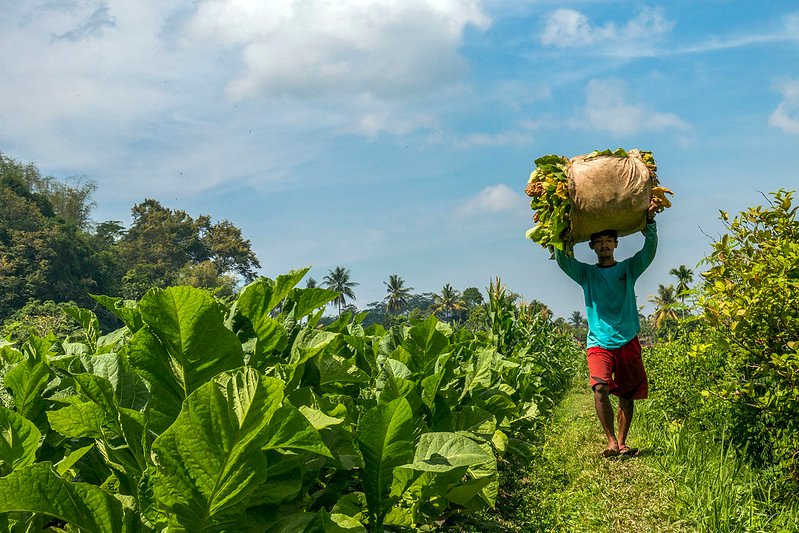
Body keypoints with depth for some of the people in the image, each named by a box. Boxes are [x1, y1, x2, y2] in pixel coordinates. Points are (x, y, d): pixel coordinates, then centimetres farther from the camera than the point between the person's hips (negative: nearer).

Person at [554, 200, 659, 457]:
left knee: (627, 395, 2)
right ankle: (611, 441, -21)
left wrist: (650, 220, -15)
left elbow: (649, 250, -2)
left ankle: (622, 442, 12)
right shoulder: (586, 273, 11)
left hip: (627, 342, 2)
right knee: (600, 387, -22)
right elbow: (563, 260, -2)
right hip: (598, 343, -1)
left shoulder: (628, 269, 11)